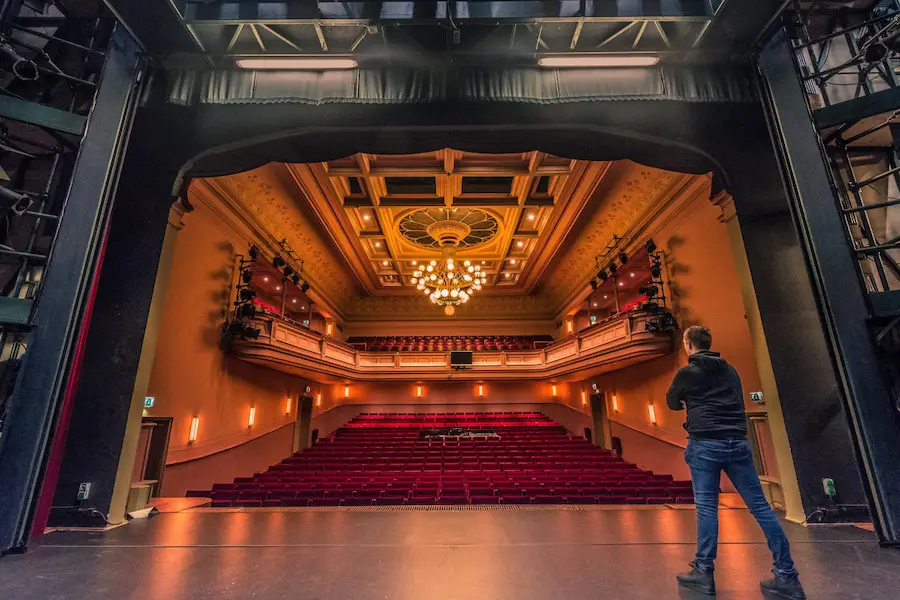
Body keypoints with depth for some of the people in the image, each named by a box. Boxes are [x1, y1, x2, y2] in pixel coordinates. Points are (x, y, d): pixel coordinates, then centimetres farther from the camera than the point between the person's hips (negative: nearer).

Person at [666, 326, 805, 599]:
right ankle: (787, 577, 11)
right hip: (738, 442, 5)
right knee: (760, 506, 8)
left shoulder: (687, 372, -2)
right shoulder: (730, 370, 15)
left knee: (706, 507, -1)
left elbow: (672, 402, 11)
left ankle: (703, 572, 4)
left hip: (705, 443, -5)